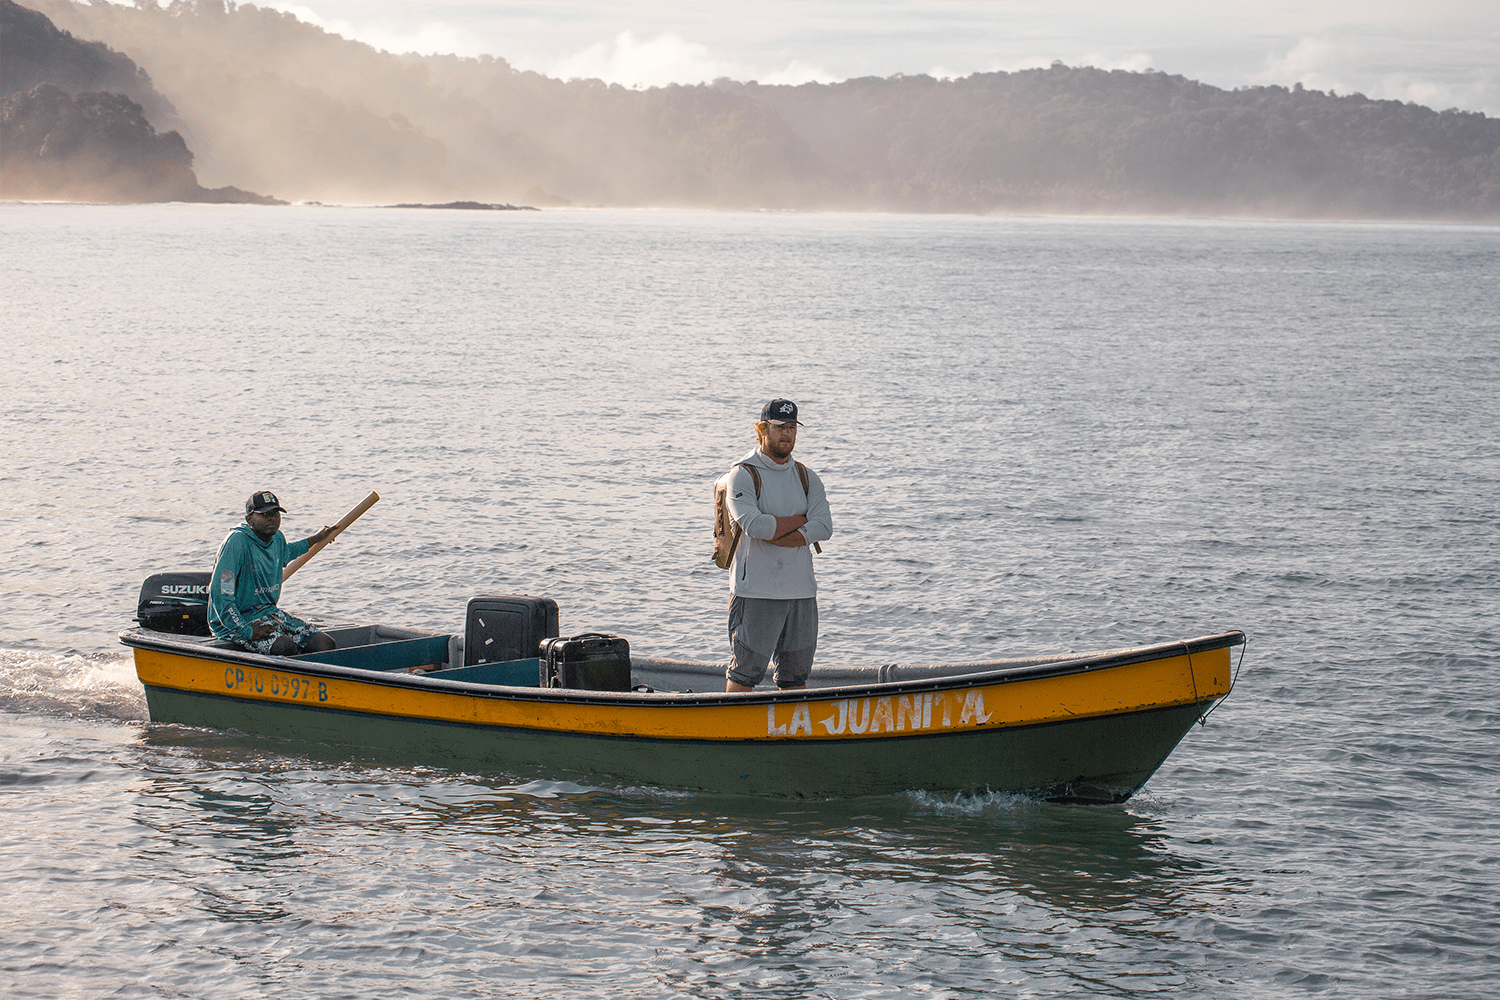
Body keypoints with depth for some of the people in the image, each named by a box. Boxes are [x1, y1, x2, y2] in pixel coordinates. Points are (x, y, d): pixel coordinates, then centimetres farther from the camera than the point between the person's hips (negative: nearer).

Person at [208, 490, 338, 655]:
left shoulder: (278, 538, 6)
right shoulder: (237, 541, -21)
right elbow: (220, 593, -25)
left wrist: (314, 540, 41)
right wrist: (245, 631, -28)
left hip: (269, 611, 8)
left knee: (326, 644, -10)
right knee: (285, 647, -33)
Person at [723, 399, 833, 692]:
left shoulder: (806, 478, 12)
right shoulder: (743, 475, -4)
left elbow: (824, 527, -3)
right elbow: (755, 525, -19)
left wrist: (774, 535, -14)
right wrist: (801, 519, -7)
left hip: (801, 590, 5)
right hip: (756, 591, -5)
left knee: (796, 675, 9)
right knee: (744, 673, -4)